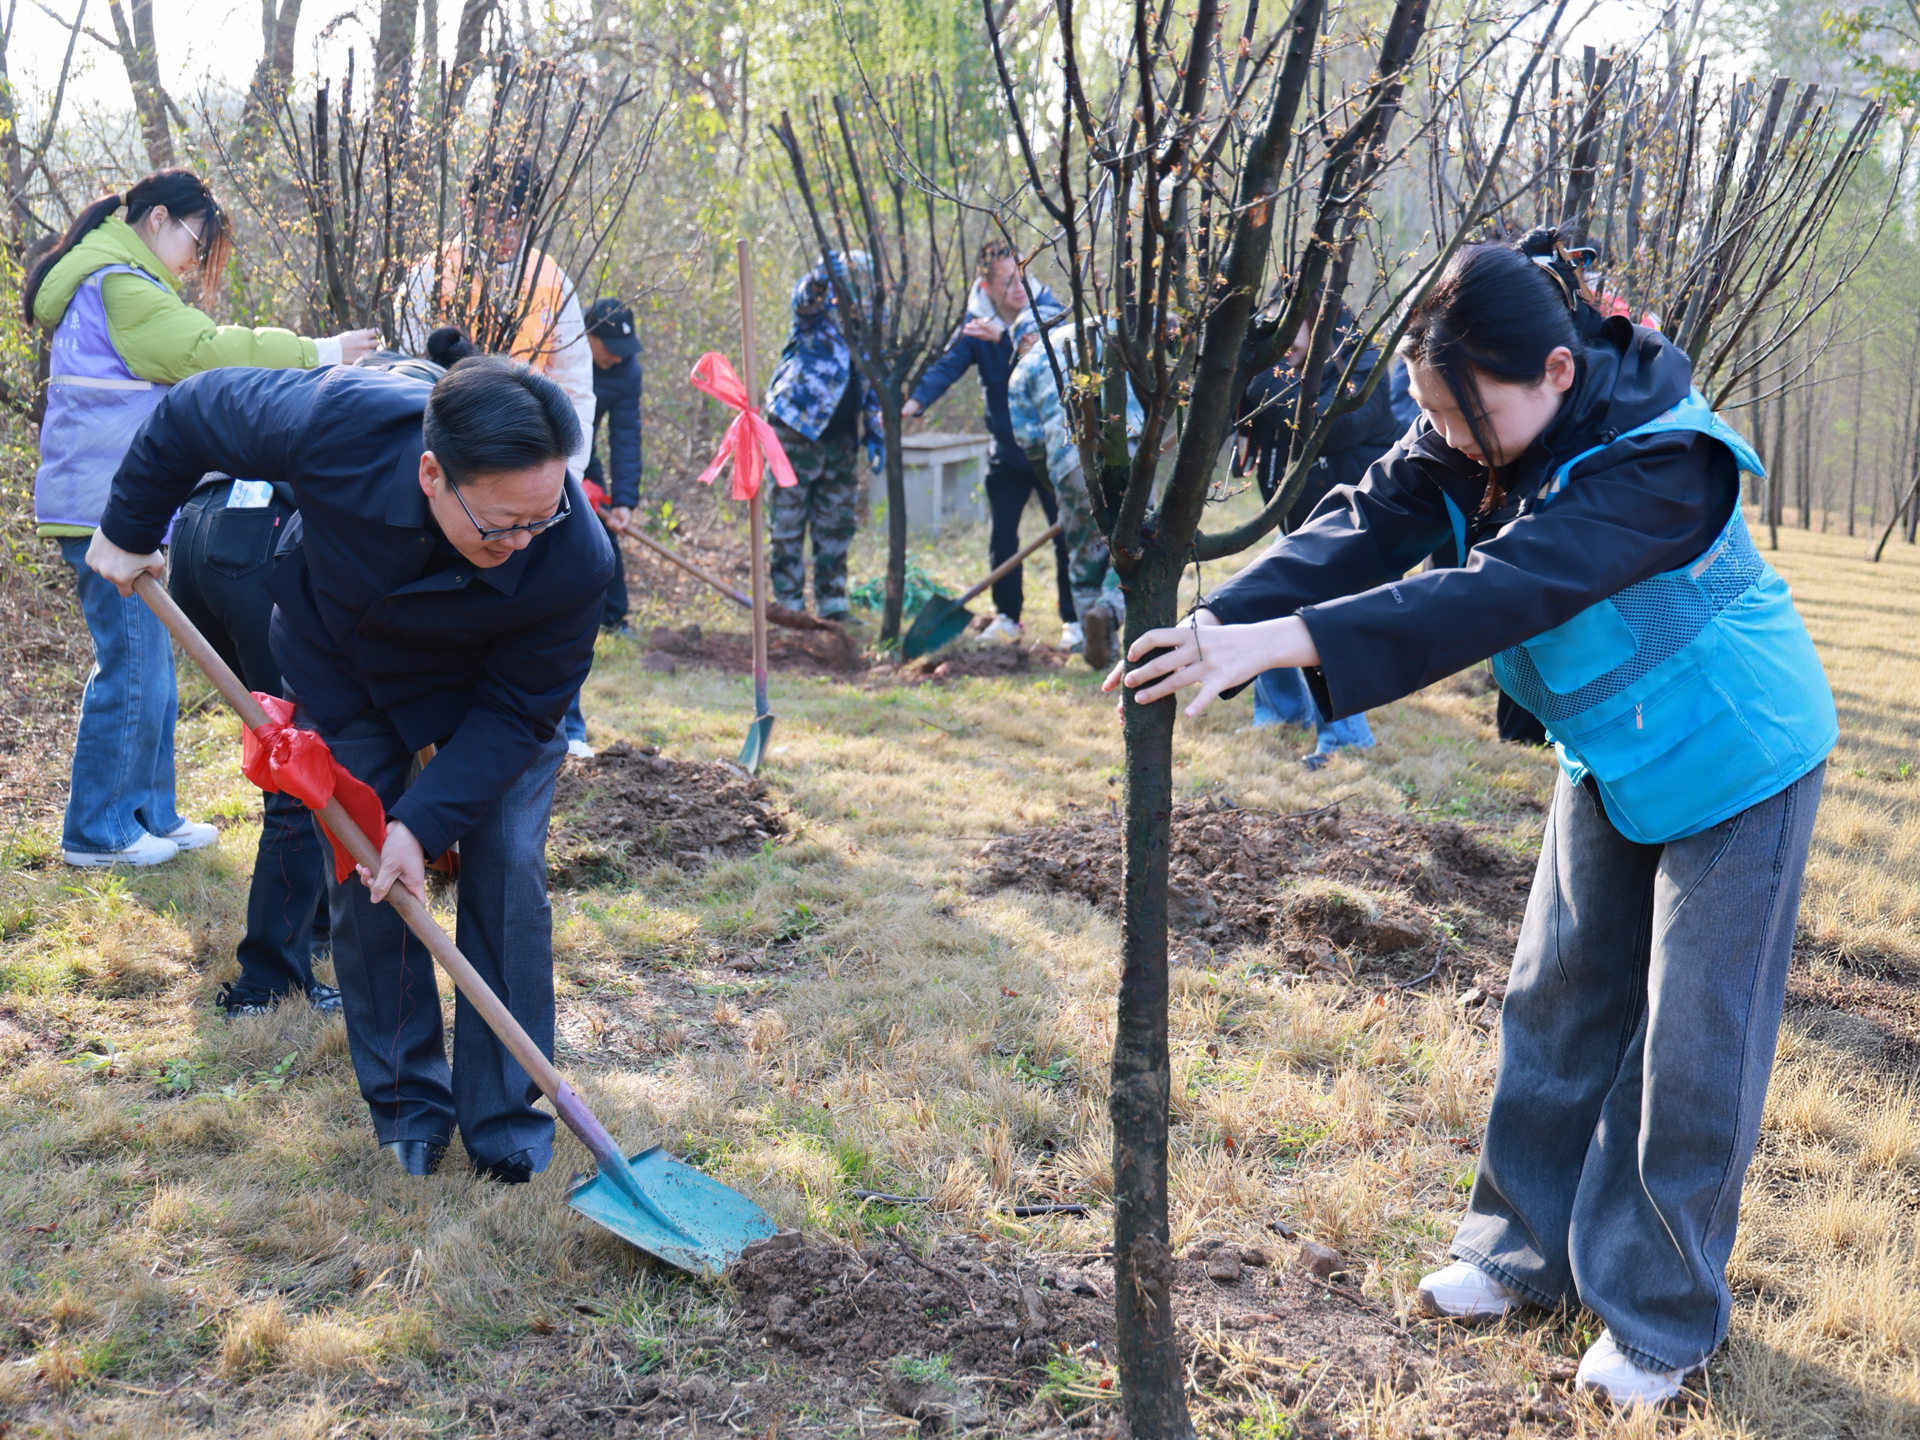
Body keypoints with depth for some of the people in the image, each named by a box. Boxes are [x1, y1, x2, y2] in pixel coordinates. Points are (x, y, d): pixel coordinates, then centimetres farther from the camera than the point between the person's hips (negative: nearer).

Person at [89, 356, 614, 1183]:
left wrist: (426, 823, -32)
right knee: (360, 874, 1)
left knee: (506, 871, -9)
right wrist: (129, 530, -5)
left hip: (486, 686, -1)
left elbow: (518, 709, -24)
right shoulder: (334, 425, -42)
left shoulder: (575, 559, -40)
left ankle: (504, 1116, 5)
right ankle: (405, 1102, 17)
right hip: (341, 664, 1)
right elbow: (193, 411, -19)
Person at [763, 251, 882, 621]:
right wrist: (827, 271, -52)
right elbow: (808, 295, -31)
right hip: (797, 427, -5)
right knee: (788, 522, -1)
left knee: (835, 525, 10)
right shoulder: (818, 308, -6)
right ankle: (788, 603, 4)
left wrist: (875, 434, 13)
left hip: (841, 438, 5)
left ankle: (832, 604, 18)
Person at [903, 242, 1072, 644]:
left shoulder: (1046, 310, -8)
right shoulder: (976, 325, -4)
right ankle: (1008, 617, 21)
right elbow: (948, 365, -16)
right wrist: (915, 401, -34)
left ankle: (1074, 622, 7)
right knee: (1001, 536, 7)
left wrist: (1005, 335, -43)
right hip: (1006, 450, 3)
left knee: (1066, 535, -3)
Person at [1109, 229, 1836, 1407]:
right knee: (1558, 1000, 14)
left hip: (1736, 758, -7)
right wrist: (1217, 626, -40)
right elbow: (1364, 530, -23)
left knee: (1691, 1044, 1)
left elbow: (1498, 593, -47)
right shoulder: (1471, 439, -12)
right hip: (1612, 756, 7)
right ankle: (1531, 1248, 30)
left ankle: (1665, 1319, 17)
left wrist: (1282, 643, -54)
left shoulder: (1660, 461, -36)